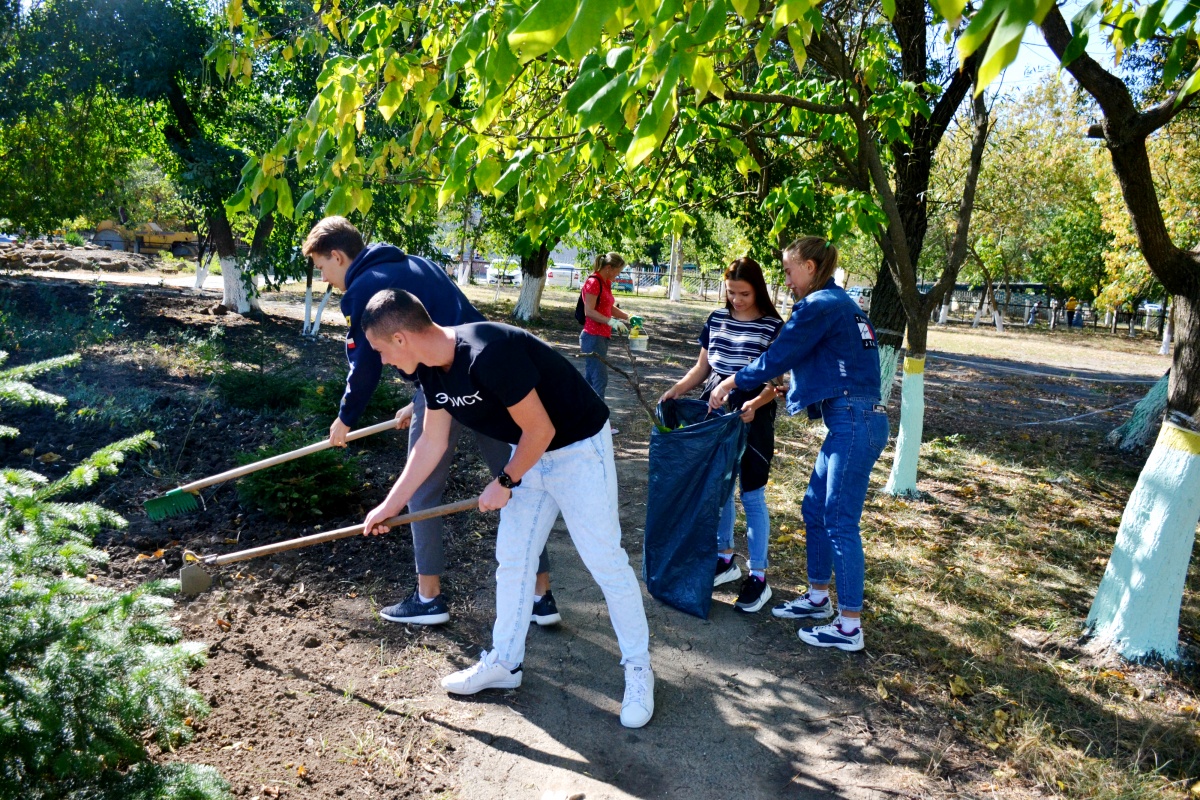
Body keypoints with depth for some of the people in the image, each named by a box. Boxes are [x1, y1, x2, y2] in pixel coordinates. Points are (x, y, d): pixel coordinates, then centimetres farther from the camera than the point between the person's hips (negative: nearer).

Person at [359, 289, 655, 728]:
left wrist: (504, 483, -11)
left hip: (579, 448, -8)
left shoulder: (489, 353, -33)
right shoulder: (433, 370, -5)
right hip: (529, 453, 8)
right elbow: (432, 444, 7)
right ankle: (504, 663, 27)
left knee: (606, 562, -1)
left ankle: (638, 668, 17)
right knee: (512, 560, 11)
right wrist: (390, 505, 11)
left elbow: (540, 431, -26)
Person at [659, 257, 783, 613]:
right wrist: (677, 389, -2)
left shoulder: (773, 327, -9)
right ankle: (725, 559, 30)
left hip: (751, 419, -5)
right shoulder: (717, 320, 6)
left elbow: (775, 383, -10)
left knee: (752, 495, -1)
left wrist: (754, 404, -27)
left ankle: (758, 577, 7)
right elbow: (702, 367, 13)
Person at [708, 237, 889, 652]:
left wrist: (731, 383, 4)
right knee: (815, 509, 17)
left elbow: (778, 356, -9)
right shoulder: (839, 303, 18)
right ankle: (818, 597, 30)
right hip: (851, 421, 10)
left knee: (840, 522, -4)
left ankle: (849, 627, 5)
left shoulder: (819, 305, -11)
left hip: (855, 423, -10)